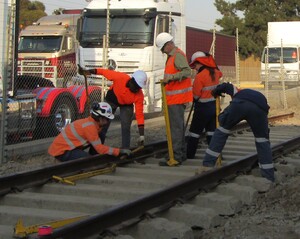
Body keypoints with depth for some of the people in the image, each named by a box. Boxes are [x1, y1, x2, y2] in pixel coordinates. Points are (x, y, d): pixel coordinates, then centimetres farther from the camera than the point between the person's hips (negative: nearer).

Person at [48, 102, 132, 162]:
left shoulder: (89, 121, 5)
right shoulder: (90, 126, -21)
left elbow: (97, 145, 8)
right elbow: (100, 148, -21)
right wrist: (120, 151, -18)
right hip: (61, 152, -9)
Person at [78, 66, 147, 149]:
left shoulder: (139, 95, -33)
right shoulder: (120, 77, -38)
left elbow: (139, 114, -32)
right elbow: (104, 71, -24)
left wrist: (141, 135, -34)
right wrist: (87, 71, -17)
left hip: (126, 105, 0)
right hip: (112, 99, 0)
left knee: (126, 128, -11)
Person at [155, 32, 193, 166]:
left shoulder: (178, 55, -13)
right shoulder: (172, 56, 19)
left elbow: (187, 72, -25)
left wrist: (171, 77, -32)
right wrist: (167, 80, 13)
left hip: (177, 98, -11)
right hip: (176, 98, 11)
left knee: (176, 127, -12)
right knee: (179, 126, 16)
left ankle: (176, 157, -12)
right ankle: (182, 153, 24)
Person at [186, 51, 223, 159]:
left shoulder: (200, 75, -20)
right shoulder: (214, 72, 2)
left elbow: (196, 95, -15)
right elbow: (220, 74, 29)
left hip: (203, 108, -7)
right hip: (214, 105, 7)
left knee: (194, 132, 3)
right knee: (211, 132, 12)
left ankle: (189, 156, 6)